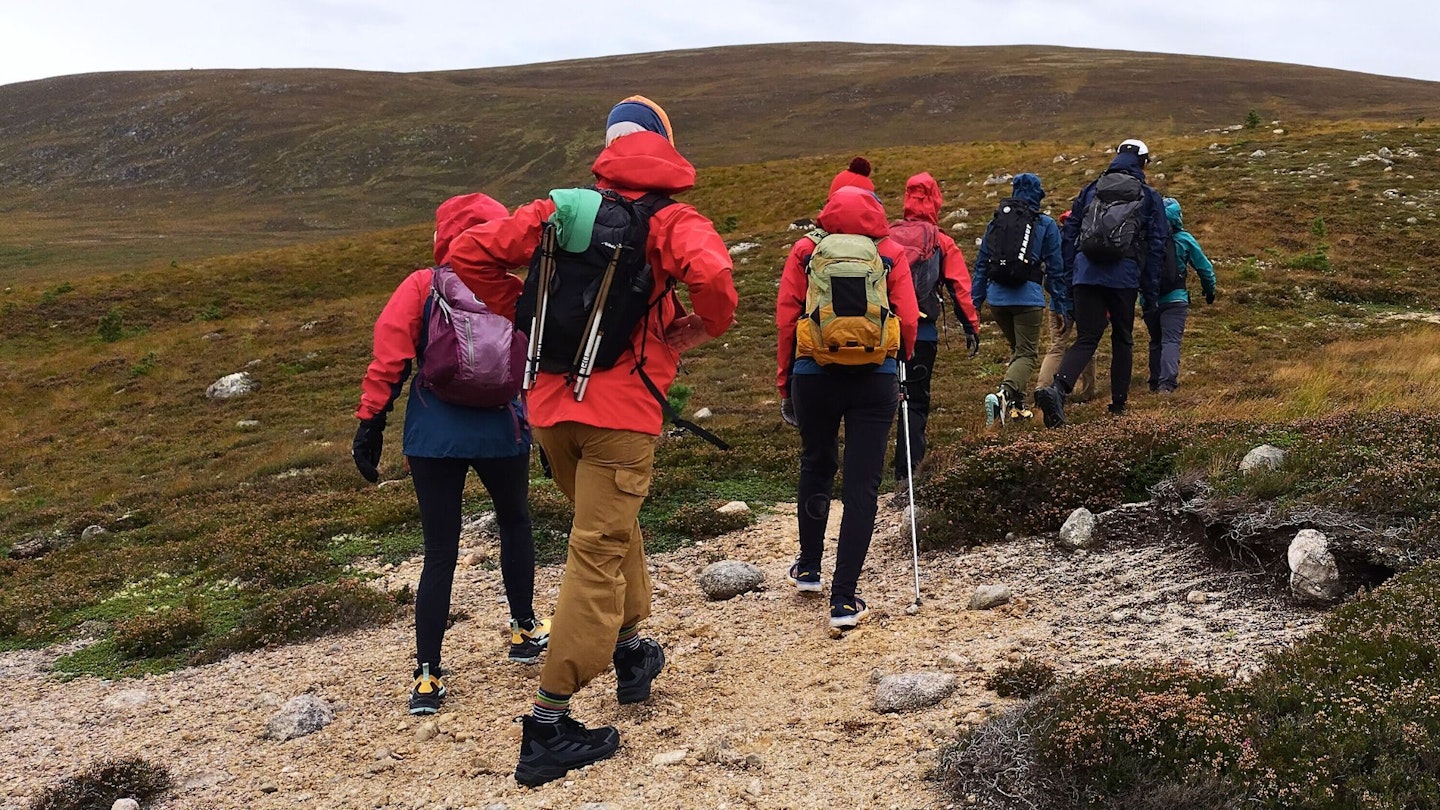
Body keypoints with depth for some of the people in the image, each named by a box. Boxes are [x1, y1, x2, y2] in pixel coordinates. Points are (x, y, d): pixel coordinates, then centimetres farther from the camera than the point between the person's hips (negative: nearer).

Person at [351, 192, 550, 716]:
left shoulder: (421, 288, -4)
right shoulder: (515, 293, 1)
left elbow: (388, 361, -10)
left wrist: (369, 427, -5)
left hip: (433, 437, 0)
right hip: (500, 432, 1)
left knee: (440, 553, 5)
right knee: (515, 522, 25)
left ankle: (427, 677, 4)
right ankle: (525, 631, 35)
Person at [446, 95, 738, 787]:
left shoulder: (558, 211, 10)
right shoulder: (673, 223, -3)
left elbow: (468, 253, 9)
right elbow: (711, 274, -25)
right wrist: (701, 329, -5)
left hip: (550, 404, 6)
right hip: (620, 411, -5)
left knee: (611, 528, 26)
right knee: (597, 555, -1)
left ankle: (631, 651, 40)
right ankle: (549, 725, 0)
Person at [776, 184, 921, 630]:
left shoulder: (805, 250, 5)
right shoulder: (891, 253, 5)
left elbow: (786, 318, 1)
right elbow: (908, 321, 0)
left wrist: (784, 383, 10)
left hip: (813, 375, 1)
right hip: (875, 378, -1)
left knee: (815, 466, 23)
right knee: (862, 484, 2)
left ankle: (808, 568, 36)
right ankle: (844, 599, 0)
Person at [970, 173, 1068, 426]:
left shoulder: (996, 222, 11)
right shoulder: (1046, 224, 1)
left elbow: (981, 264, 11)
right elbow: (1055, 267, 2)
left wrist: (975, 301, 15)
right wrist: (1060, 304, 7)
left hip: (997, 297, 4)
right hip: (1028, 297, -4)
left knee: (1017, 348, 22)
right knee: (1027, 353, 0)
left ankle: (1016, 404, 19)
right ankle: (1004, 394, -27)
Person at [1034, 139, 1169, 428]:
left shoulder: (1090, 191, 15)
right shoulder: (1149, 197, 9)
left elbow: (1068, 235, 13)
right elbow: (1157, 244, 6)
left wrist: (1070, 279, 17)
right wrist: (1151, 290, 11)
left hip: (1085, 274, 2)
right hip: (1124, 277, -2)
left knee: (1086, 339, 1)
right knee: (1122, 339, 15)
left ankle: (1057, 388, -24)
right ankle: (1119, 404, 19)